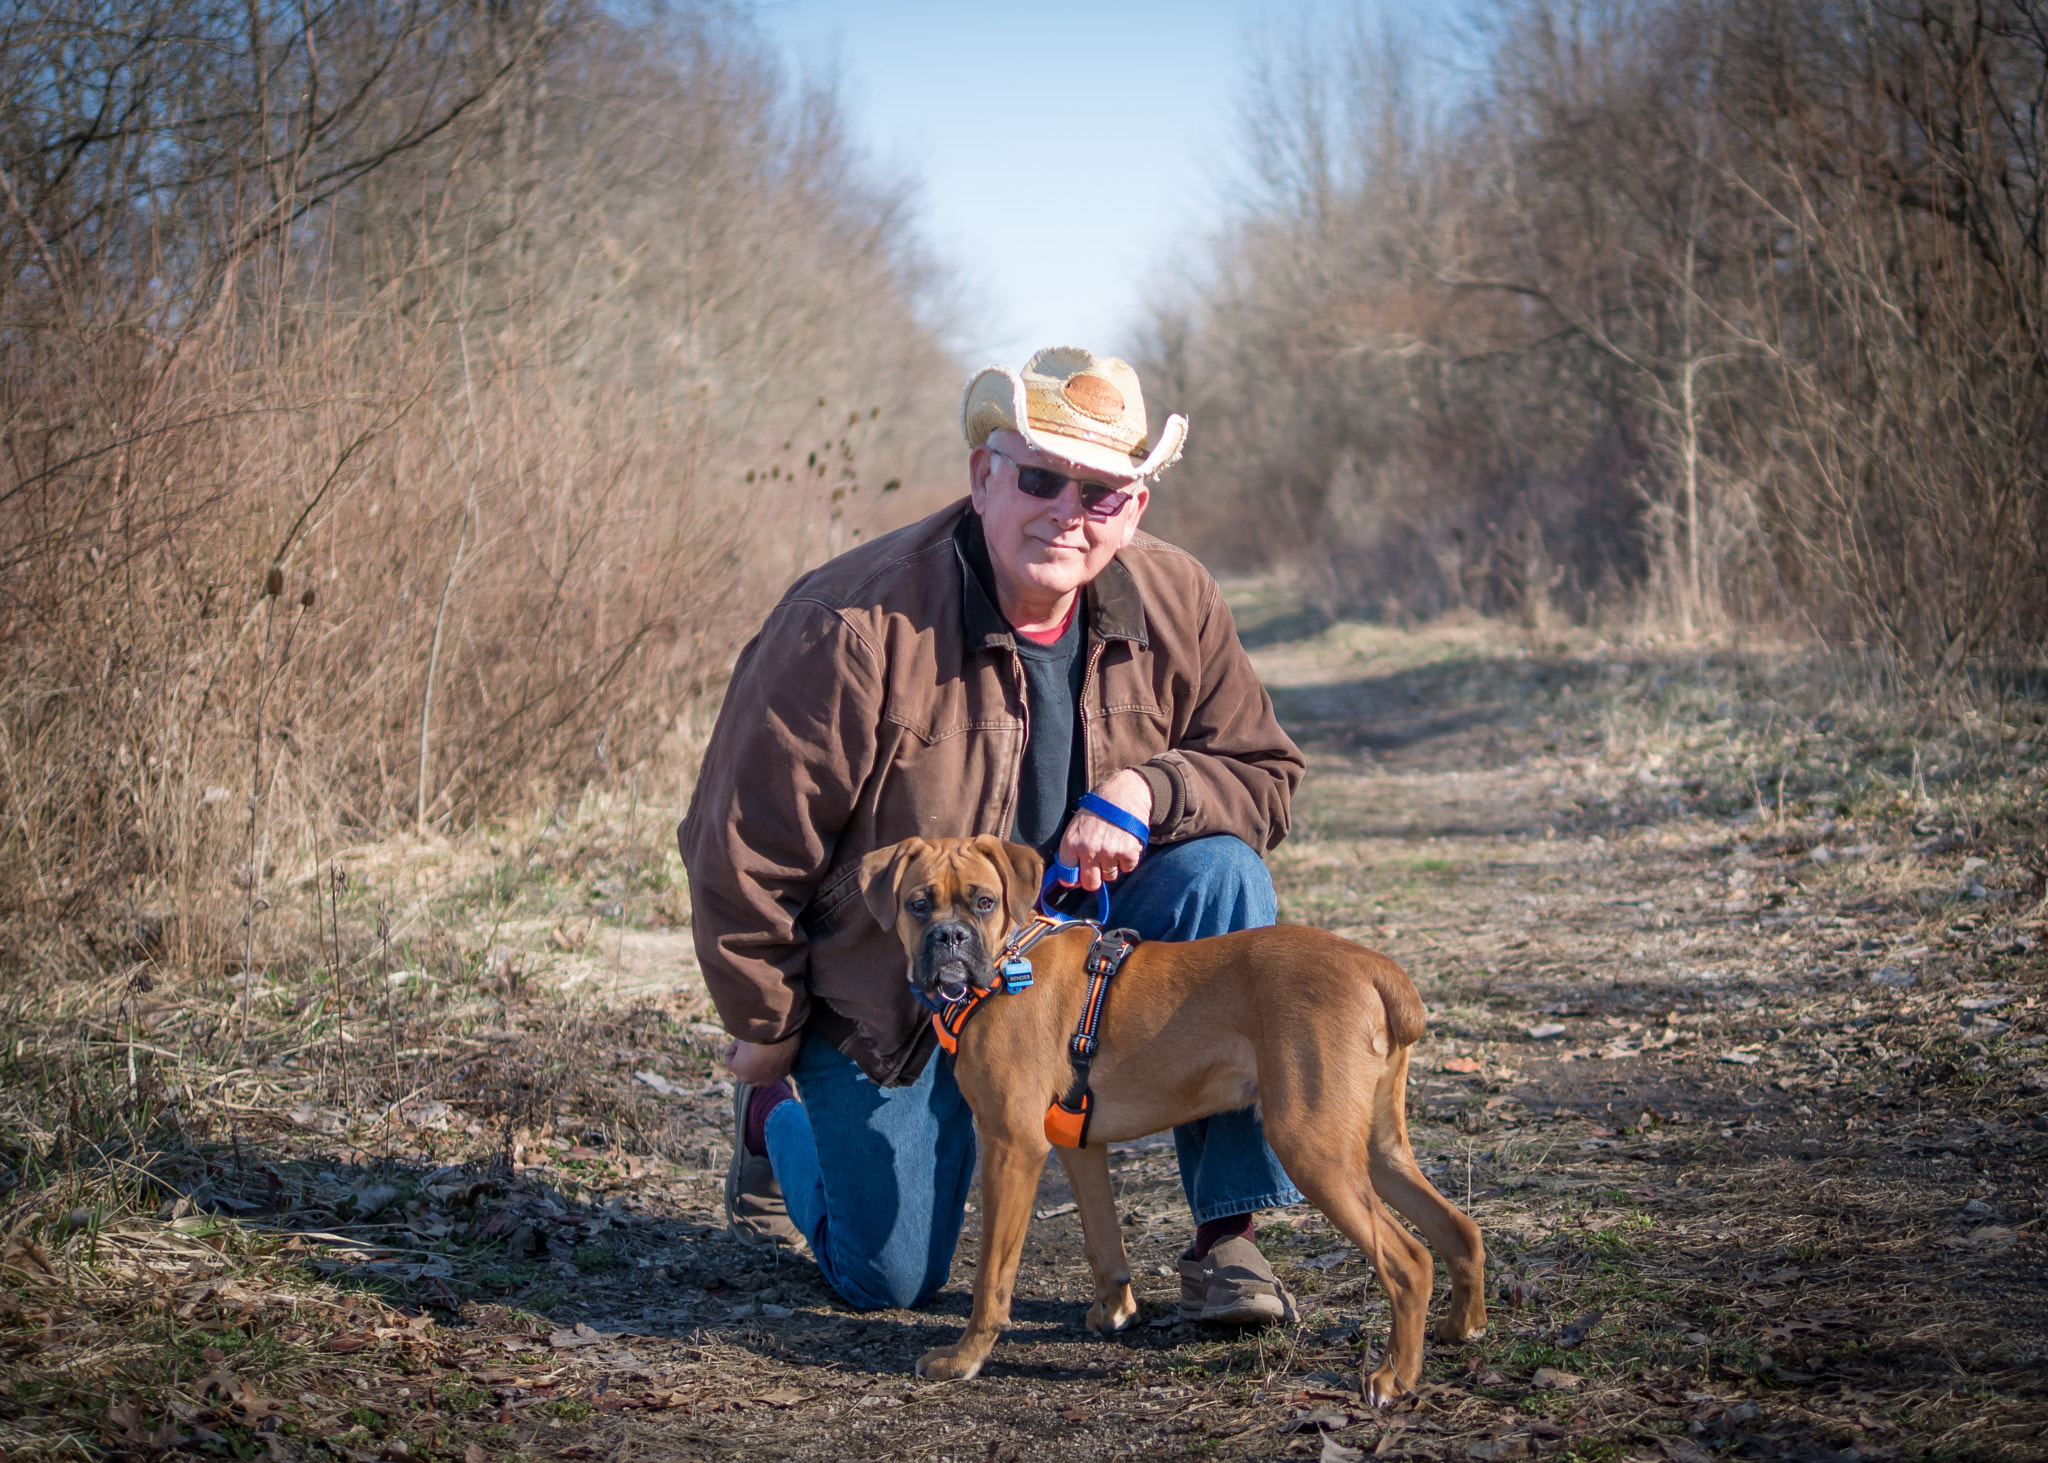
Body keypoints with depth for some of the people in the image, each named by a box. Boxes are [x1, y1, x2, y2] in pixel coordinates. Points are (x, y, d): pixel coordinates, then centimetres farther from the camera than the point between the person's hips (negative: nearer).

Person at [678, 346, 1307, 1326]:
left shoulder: (1175, 605, -12)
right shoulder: (857, 629, -27)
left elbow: (1263, 773, -1)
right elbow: (744, 846, -18)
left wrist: (1145, 789, -24)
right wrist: (766, 1032, -5)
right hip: (888, 990, -3)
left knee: (1220, 874, -25)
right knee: (889, 1279, -3)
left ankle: (1226, 1237, -17)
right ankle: (775, 1114, 33)